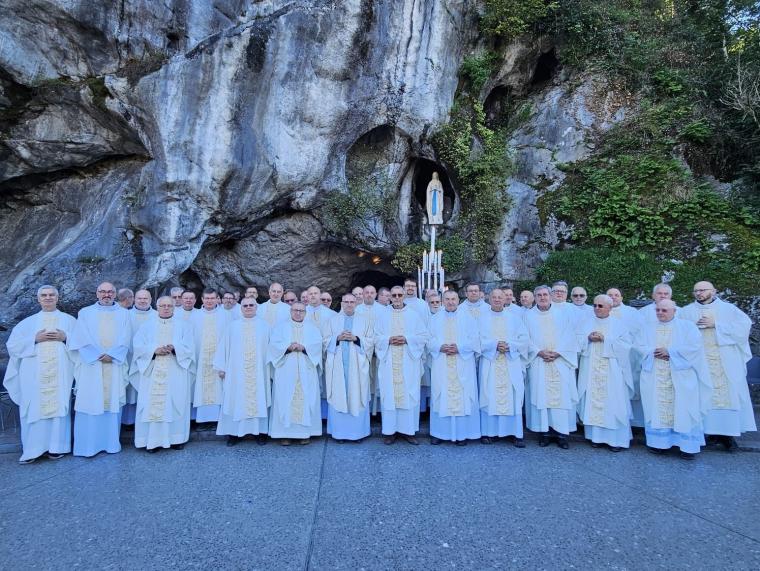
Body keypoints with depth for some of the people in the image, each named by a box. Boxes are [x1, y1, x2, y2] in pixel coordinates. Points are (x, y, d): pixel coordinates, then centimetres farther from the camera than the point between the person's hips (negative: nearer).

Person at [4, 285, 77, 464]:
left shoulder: (69, 320, 12)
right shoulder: (28, 322, 15)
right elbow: (12, 344, 7)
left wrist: (65, 337, -10)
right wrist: (35, 339, -7)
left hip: (60, 373, -1)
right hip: (34, 374, 1)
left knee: (59, 406, -4)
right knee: (34, 408, -4)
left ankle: (57, 446, 3)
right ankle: (32, 448, 4)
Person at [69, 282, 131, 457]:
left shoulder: (123, 313, 11)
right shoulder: (85, 313, 9)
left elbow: (125, 339, 2)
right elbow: (82, 338, -1)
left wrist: (112, 355, -12)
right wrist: (99, 355, -11)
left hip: (115, 365, 1)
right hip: (91, 365, -1)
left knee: (113, 402, 3)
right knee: (91, 402, -2)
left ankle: (112, 443, 10)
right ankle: (88, 445, 6)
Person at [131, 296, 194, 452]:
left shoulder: (183, 326, 11)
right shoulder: (147, 325, 12)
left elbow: (188, 347, 1)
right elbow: (138, 345, 2)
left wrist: (174, 348, -18)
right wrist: (155, 350, -15)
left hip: (175, 374, 0)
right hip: (153, 373, 1)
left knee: (176, 403, -2)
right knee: (152, 404, -4)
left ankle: (176, 438, 6)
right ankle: (153, 440, 3)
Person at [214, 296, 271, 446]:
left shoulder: (264, 326, 6)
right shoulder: (233, 326, 9)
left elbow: (271, 348, 4)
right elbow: (223, 347, 8)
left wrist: (271, 369, -1)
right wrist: (221, 367, 1)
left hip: (259, 372, -1)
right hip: (237, 372, 1)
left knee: (259, 399, 1)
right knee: (236, 400, 1)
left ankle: (260, 431, 9)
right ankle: (234, 432, 9)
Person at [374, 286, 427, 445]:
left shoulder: (414, 315, 7)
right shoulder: (382, 315, 9)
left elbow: (423, 336, 3)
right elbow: (377, 338, 6)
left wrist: (406, 339, -11)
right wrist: (389, 340, -12)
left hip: (408, 363, 0)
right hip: (389, 363, 0)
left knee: (409, 394, -1)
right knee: (389, 394, 0)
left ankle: (408, 430, 10)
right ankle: (390, 430, 10)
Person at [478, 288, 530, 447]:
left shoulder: (514, 317, 10)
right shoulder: (483, 318, 7)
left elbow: (524, 339, 4)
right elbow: (478, 339, -1)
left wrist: (509, 345, -11)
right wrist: (495, 344, -15)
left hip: (511, 364, 1)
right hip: (490, 364, -1)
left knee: (512, 397, -1)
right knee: (489, 396, -1)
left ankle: (515, 433, 6)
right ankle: (488, 432, 6)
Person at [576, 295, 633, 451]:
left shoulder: (619, 324, 5)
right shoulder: (586, 323, 10)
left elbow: (626, 344, -5)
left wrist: (605, 339, -13)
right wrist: (588, 338, -13)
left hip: (612, 371, -2)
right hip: (591, 370, 2)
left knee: (613, 403, -2)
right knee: (593, 401, 2)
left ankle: (616, 438, 7)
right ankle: (596, 436, 11)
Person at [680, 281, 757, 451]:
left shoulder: (728, 308, 9)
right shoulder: (686, 312, 10)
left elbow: (744, 325, -5)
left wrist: (716, 324, -9)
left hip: (726, 361, 0)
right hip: (699, 361, 0)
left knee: (728, 394, -2)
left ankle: (728, 432, 6)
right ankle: (710, 430, 3)